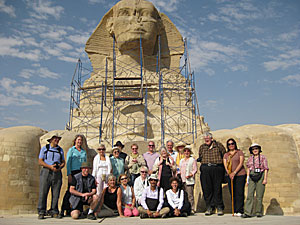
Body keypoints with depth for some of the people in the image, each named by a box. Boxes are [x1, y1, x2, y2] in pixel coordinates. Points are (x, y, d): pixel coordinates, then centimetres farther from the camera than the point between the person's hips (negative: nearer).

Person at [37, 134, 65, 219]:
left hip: (57, 173, 3)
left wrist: (60, 167, -7)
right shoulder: (44, 148, 7)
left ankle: (54, 212, 8)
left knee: (56, 194, 1)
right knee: (43, 193, -6)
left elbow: (63, 162, 16)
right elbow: (40, 161, 0)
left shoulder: (60, 150, 16)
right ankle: (41, 212, 1)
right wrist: (50, 166, -14)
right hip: (46, 172, -3)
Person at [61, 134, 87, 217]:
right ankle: (63, 209, 0)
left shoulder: (84, 151, 18)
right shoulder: (71, 150, 5)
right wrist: (69, 174, -11)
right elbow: (68, 162, -2)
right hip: (73, 172, -4)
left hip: (82, 173, 4)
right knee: (70, 191, -7)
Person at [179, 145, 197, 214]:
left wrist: (190, 175, -15)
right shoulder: (181, 160, 23)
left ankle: (192, 209, -7)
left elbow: (195, 170, -1)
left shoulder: (192, 160, 5)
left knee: (190, 195, -10)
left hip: (189, 180, -5)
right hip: (182, 180, 5)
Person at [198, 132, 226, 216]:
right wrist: (204, 165, 11)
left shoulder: (218, 145, 6)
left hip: (217, 169, -2)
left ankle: (219, 208, 7)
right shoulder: (202, 147, 15)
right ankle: (209, 208, 9)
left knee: (217, 188, -2)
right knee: (207, 189, 1)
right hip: (205, 170, 3)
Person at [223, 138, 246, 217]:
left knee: (239, 193, -7)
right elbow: (225, 165, 4)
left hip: (240, 175, -3)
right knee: (232, 194, 2)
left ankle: (239, 211, -6)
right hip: (230, 176, 3)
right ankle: (235, 211, 7)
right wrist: (229, 173, -13)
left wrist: (234, 172, -14)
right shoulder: (226, 155, 14)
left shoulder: (239, 152, 5)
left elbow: (241, 163, -5)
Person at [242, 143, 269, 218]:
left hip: (260, 177, -2)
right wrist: (247, 179, 9)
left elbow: (266, 169, 0)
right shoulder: (250, 158, 13)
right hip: (252, 177, 2)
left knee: (259, 195, 0)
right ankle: (247, 213, -8)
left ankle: (259, 212, 11)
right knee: (250, 195, -5)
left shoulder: (263, 157, 3)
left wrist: (265, 179, -8)